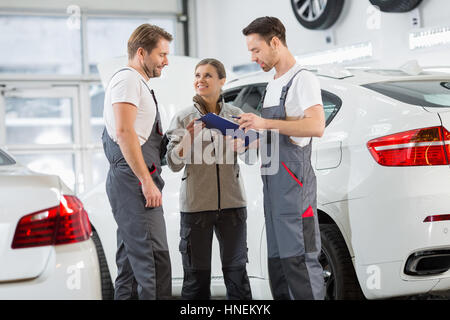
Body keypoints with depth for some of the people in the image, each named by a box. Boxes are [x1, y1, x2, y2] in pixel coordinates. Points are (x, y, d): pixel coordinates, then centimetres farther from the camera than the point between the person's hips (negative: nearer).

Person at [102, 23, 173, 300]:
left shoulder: (138, 83, 25)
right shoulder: (128, 79, -7)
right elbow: (124, 132, -19)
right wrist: (147, 182, -21)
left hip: (138, 181, 11)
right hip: (134, 180, -11)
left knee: (132, 258, 12)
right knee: (154, 257, -16)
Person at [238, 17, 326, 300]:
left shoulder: (302, 80, -9)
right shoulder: (273, 85, 19)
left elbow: (316, 127, -23)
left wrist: (265, 123, -21)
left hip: (294, 182, -9)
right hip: (271, 181, 9)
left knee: (299, 258, -10)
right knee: (277, 258, 12)